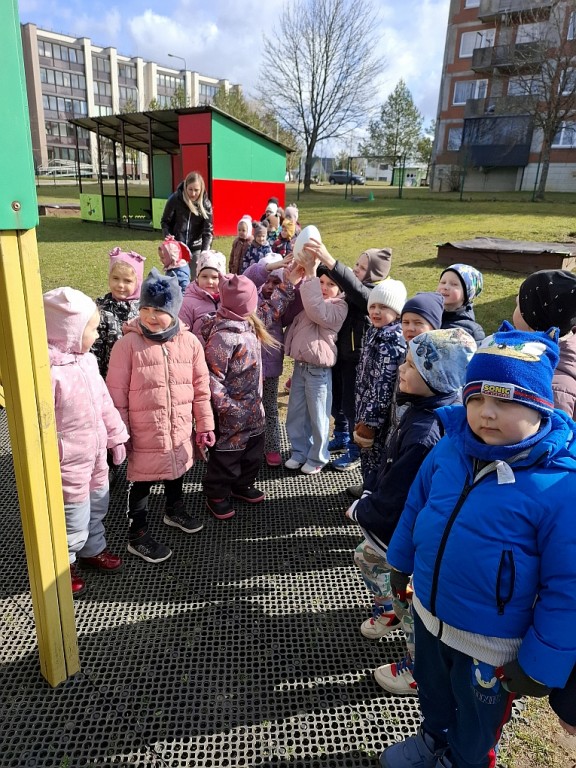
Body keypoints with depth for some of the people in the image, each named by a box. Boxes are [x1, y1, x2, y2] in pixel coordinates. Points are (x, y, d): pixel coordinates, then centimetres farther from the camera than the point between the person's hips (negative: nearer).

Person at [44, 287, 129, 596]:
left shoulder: (86, 359, 1)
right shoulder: (46, 370, -27)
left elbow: (104, 400, 10)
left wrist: (116, 435, 14)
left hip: (96, 455, 8)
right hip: (69, 464, -8)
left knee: (97, 507, 25)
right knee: (74, 518, 9)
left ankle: (92, 549, 50)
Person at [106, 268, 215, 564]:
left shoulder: (189, 342, -5)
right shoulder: (128, 344, -15)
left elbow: (201, 387, 2)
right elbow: (116, 393, -11)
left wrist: (204, 424, 4)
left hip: (179, 430, 4)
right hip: (144, 434, -4)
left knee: (176, 471, 26)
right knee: (142, 481, 11)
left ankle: (175, 510, 52)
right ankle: (138, 535, 29)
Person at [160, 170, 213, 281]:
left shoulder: (206, 204, -6)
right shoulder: (175, 199, -9)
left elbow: (208, 230, -6)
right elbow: (165, 222, 2)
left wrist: (204, 253, -17)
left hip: (196, 249, 1)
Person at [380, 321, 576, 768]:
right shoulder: (449, 449, -13)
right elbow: (417, 505, 4)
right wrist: (401, 562, 14)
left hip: (491, 643, -5)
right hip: (428, 613, 5)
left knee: (475, 725, 24)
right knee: (431, 691, 33)